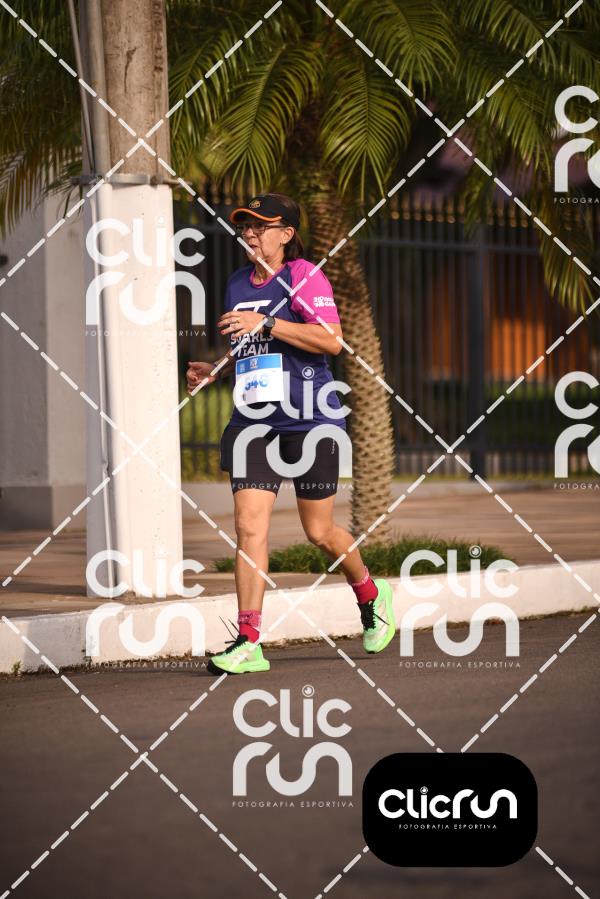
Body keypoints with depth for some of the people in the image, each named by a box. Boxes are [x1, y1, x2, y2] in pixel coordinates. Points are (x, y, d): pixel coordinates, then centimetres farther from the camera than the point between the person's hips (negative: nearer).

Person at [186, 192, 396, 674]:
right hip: (253, 421, 5)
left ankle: (372, 595, 36)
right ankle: (248, 643, -12)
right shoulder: (238, 284, 14)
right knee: (249, 526, -10)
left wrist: (266, 323, -23)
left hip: (310, 420, -5)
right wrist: (215, 370, 9)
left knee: (320, 531, 6)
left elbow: (332, 340, -20)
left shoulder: (303, 277, -7)